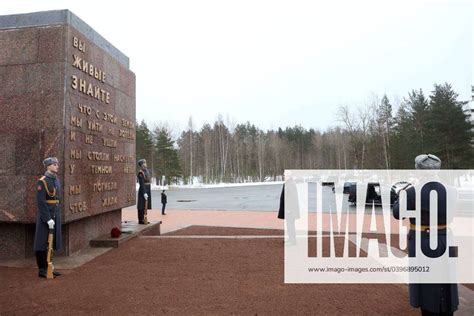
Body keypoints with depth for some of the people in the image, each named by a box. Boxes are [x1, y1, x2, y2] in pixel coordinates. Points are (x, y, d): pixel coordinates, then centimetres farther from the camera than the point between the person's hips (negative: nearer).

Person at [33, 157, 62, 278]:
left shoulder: (56, 179, 11)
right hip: (45, 215, -8)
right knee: (43, 243, 1)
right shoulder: (42, 181, -14)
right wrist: (48, 219, -21)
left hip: (55, 215, 8)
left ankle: (47, 267, 23)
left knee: (51, 242, 13)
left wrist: (57, 216, 16)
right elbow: (40, 202, -19)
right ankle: (42, 270, 10)